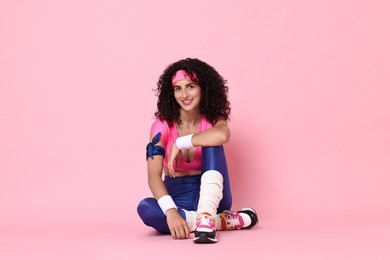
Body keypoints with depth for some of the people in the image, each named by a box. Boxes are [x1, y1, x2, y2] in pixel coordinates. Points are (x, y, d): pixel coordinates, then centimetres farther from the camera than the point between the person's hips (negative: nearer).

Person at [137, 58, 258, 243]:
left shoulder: (213, 121, -5)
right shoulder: (162, 125, -8)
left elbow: (223, 135, -34)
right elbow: (153, 176, -21)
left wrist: (179, 144, -27)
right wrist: (170, 211, -38)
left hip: (210, 196, 0)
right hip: (176, 197, 0)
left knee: (212, 144, -24)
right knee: (145, 209, -35)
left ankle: (206, 219, -39)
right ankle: (232, 220, -30)